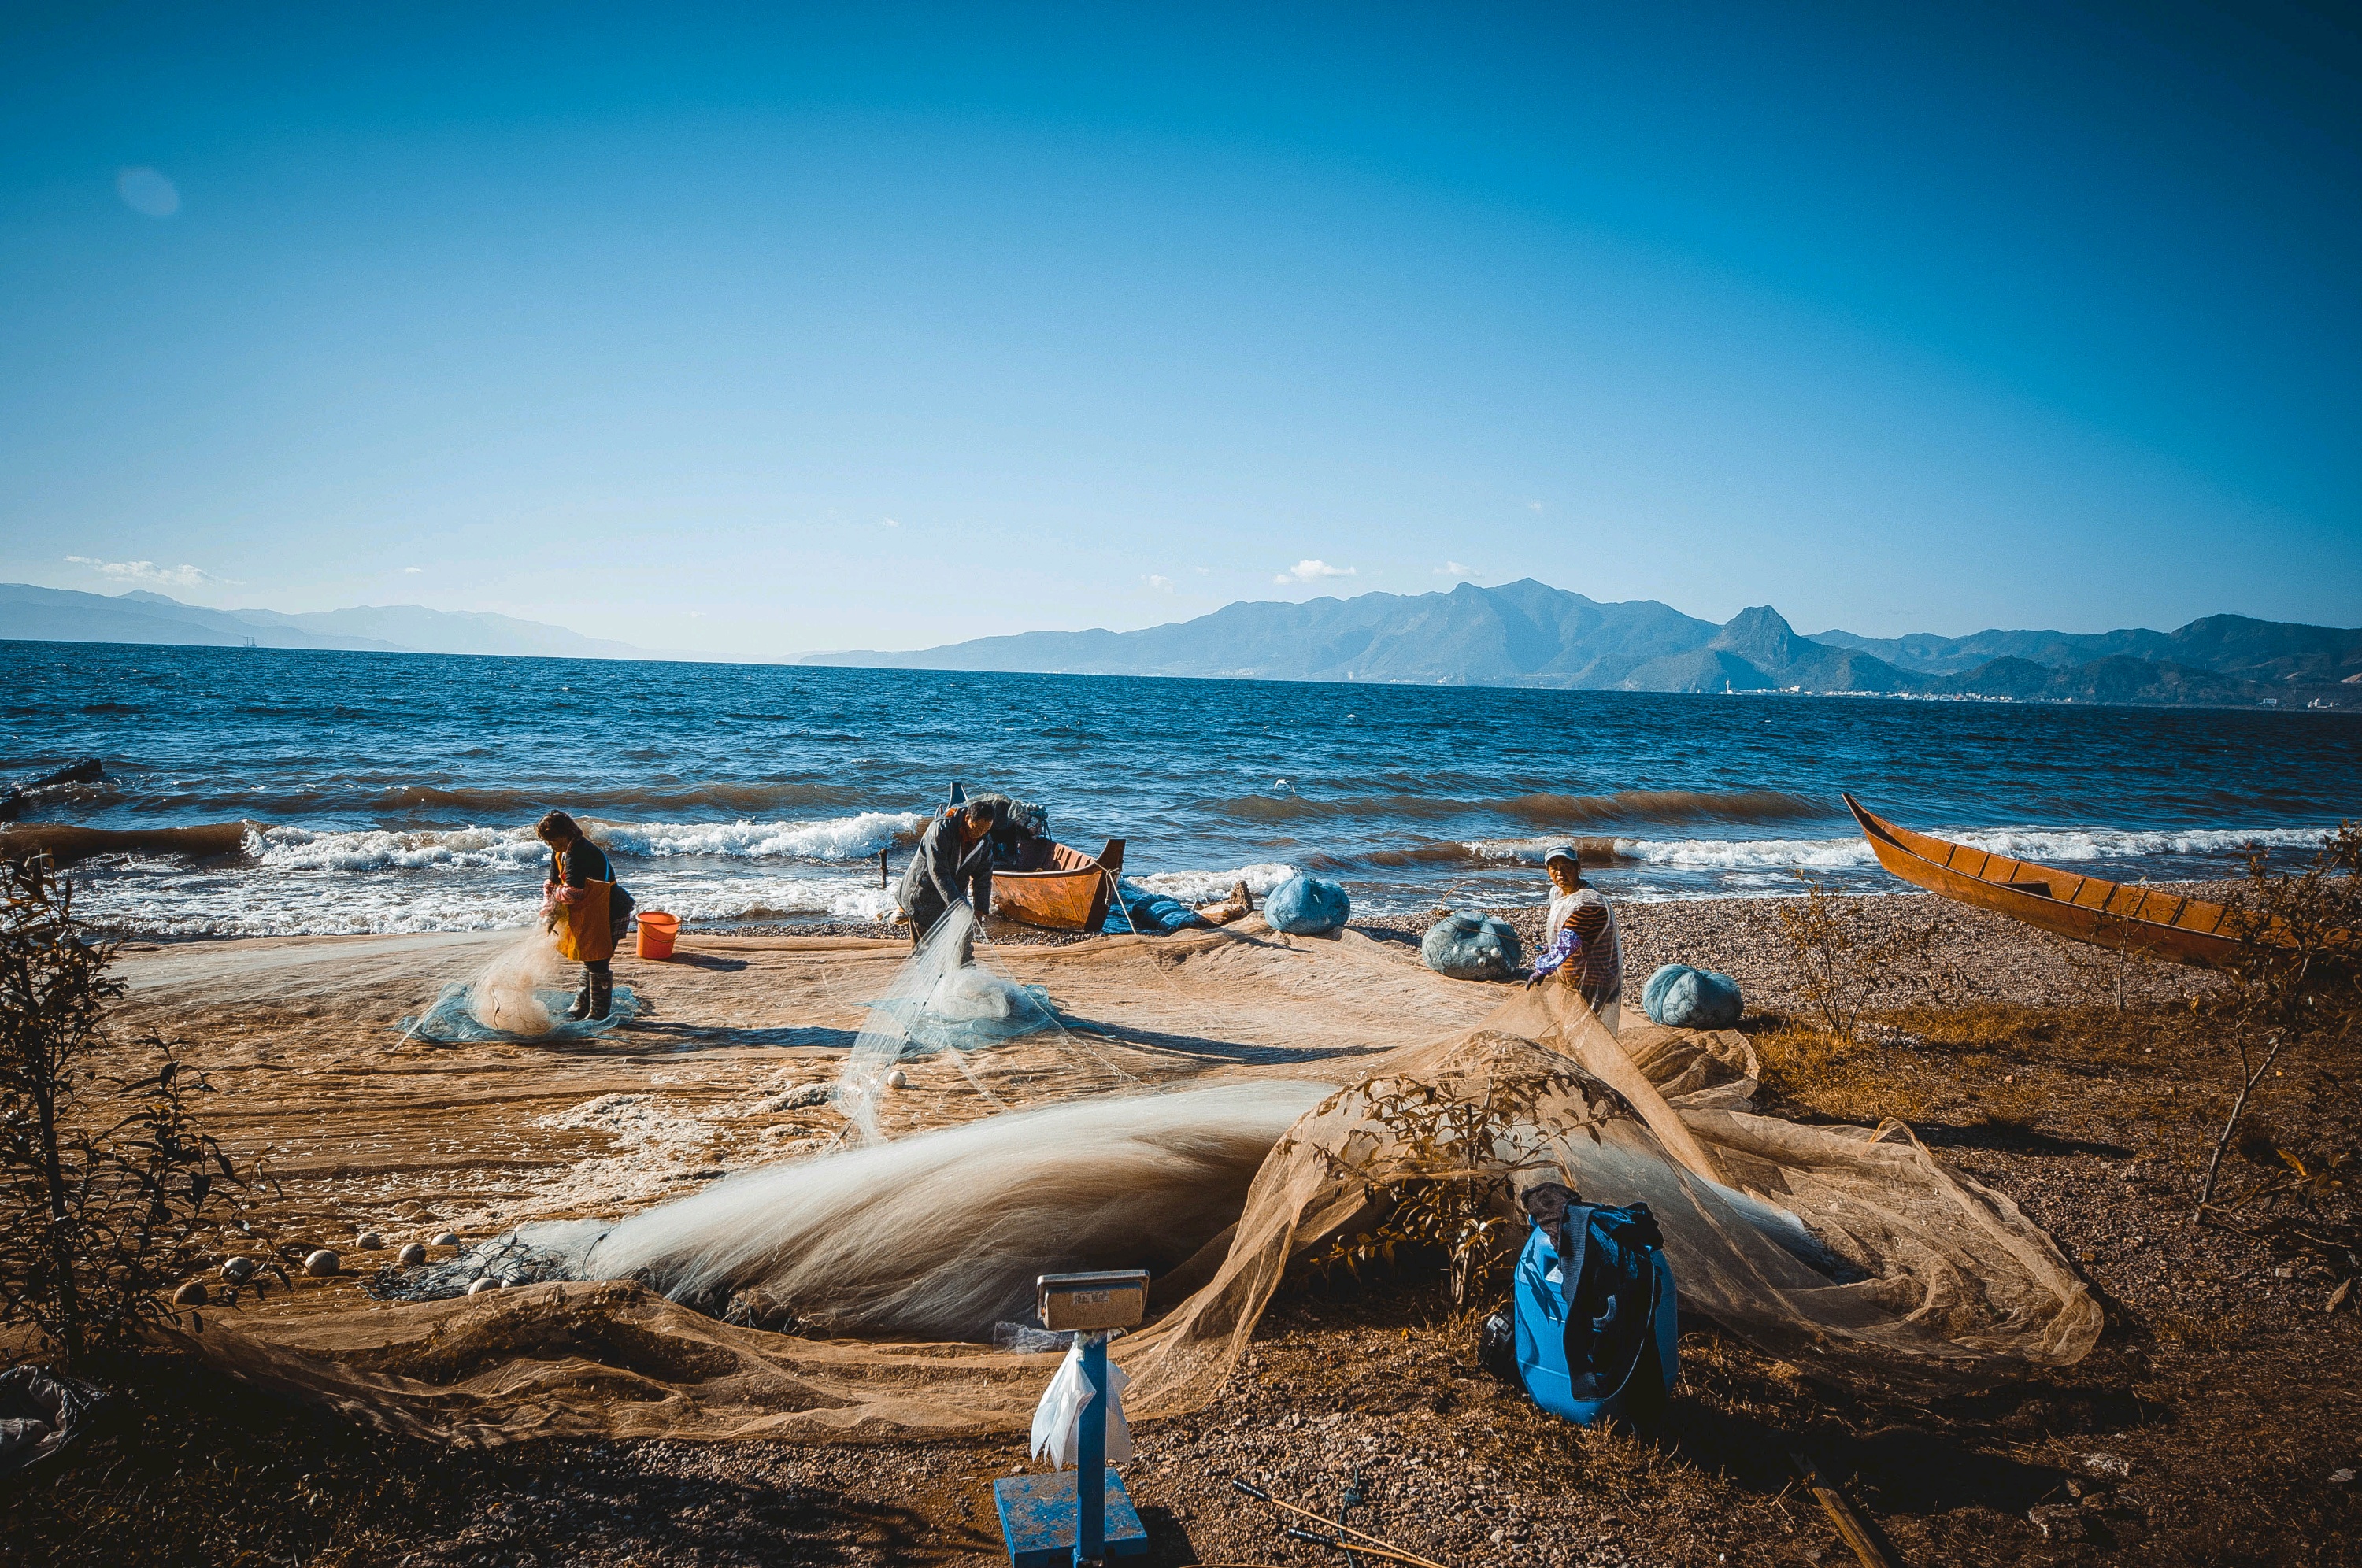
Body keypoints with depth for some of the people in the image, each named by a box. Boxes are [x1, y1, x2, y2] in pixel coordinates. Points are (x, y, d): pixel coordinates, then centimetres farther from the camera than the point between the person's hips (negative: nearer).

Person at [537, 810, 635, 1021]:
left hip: (609, 915, -10)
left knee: (597, 963, -2)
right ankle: (582, 1006, 30)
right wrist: (549, 910, -5)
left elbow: (571, 892, -29)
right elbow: (551, 884, 11)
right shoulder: (560, 853, 6)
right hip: (592, 915, 10)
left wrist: (554, 908, -10)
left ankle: (599, 1013, 10)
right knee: (589, 959, 18)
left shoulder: (581, 853, -27)